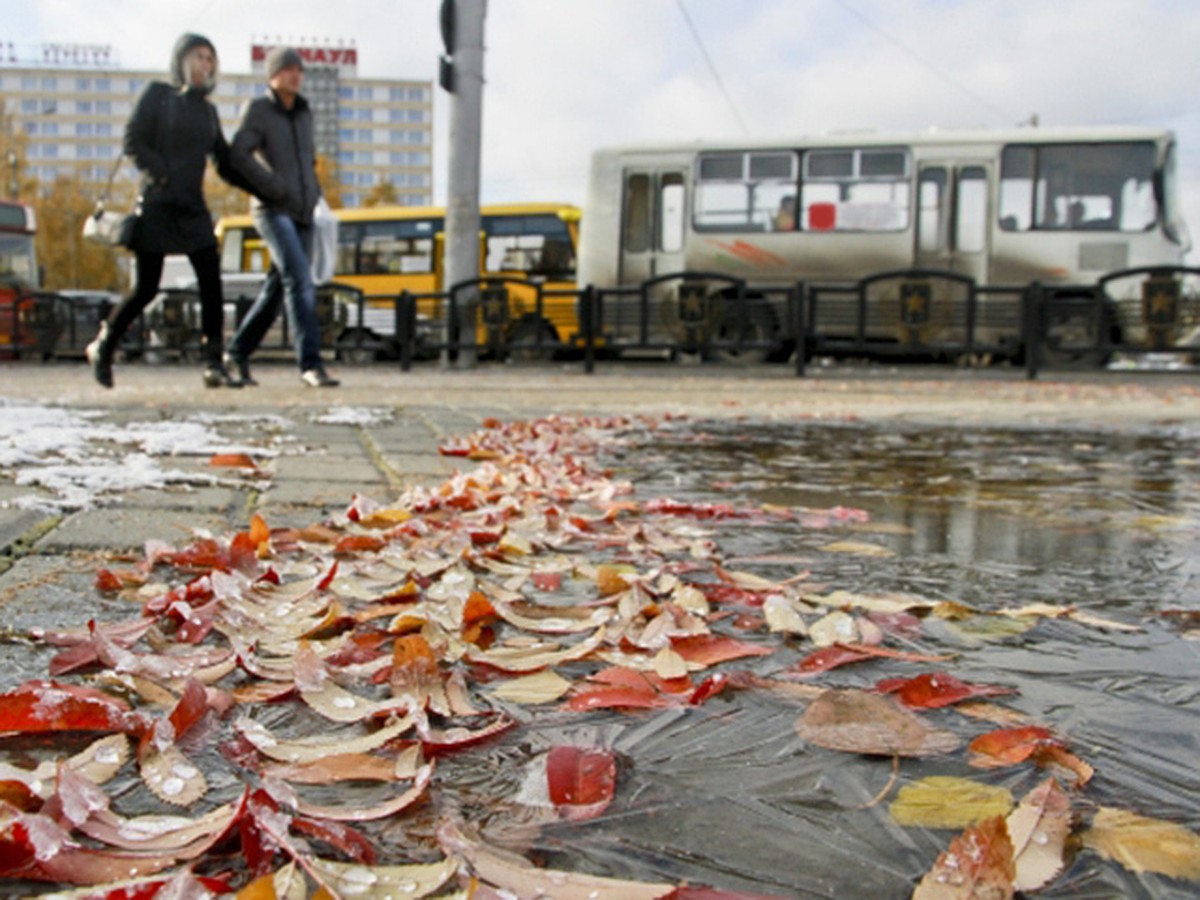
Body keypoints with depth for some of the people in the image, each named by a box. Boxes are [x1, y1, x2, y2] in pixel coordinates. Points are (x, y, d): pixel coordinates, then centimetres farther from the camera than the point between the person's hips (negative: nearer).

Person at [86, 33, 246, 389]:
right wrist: (162, 174, -18)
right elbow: (133, 143, -5)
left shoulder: (208, 110, 15)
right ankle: (103, 346, 20)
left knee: (211, 284, -9)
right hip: (157, 205, -5)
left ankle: (214, 365, -6)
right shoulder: (157, 94, 1)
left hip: (193, 209, 5)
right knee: (146, 289, -3)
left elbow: (226, 164, 15)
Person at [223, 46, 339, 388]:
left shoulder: (304, 113, 16)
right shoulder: (257, 109, -3)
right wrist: (274, 187, -19)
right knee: (300, 280, -22)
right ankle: (310, 363, -25)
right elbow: (238, 154, -15)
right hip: (273, 211, -7)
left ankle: (238, 353, 23)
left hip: (303, 214, 7)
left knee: (277, 289, 9)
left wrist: (313, 191, 13)